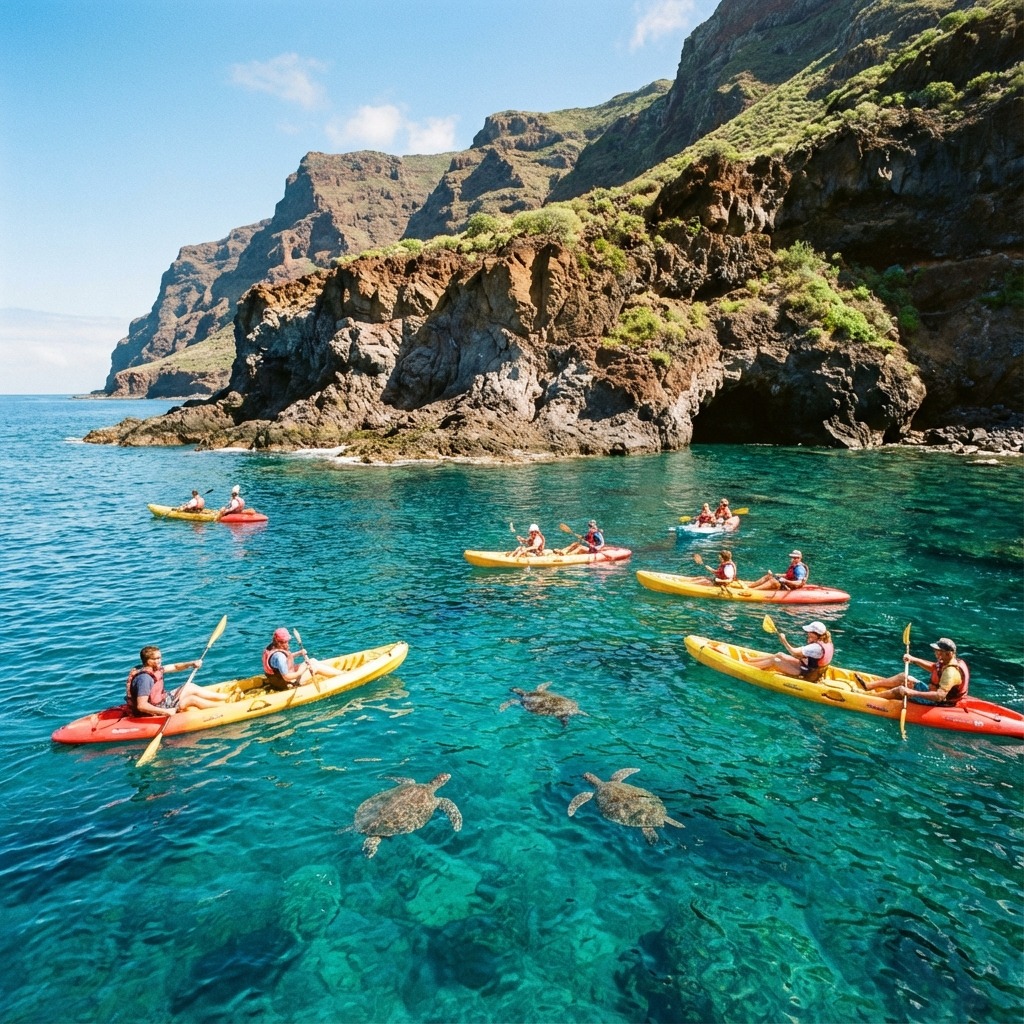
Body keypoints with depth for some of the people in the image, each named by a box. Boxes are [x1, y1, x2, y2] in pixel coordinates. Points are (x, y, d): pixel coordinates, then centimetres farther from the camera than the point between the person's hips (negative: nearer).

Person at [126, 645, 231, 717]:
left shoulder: (154, 669, 0)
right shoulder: (144, 678, -30)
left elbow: (175, 667, 9)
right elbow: (141, 706, -35)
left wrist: (192, 664, -9)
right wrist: (166, 712, -34)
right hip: (156, 710, -10)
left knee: (191, 687, 9)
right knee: (193, 699, -11)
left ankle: (226, 696, 15)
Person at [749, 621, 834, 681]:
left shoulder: (816, 647, -31)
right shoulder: (827, 643, -2)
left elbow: (793, 652, -23)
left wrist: (784, 640, -13)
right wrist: (810, 643, -5)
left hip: (806, 676, -9)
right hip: (814, 672, 9)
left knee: (774, 661, -7)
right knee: (779, 655, 11)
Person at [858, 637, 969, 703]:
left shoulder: (951, 672, -30)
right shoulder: (955, 661, 1)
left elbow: (939, 696, -41)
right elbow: (933, 667, 18)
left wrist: (912, 693, -46)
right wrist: (914, 659, 4)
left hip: (936, 704, -10)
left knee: (900, 690, -11)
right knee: (905, 677, 12)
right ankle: (869, 685, 17)